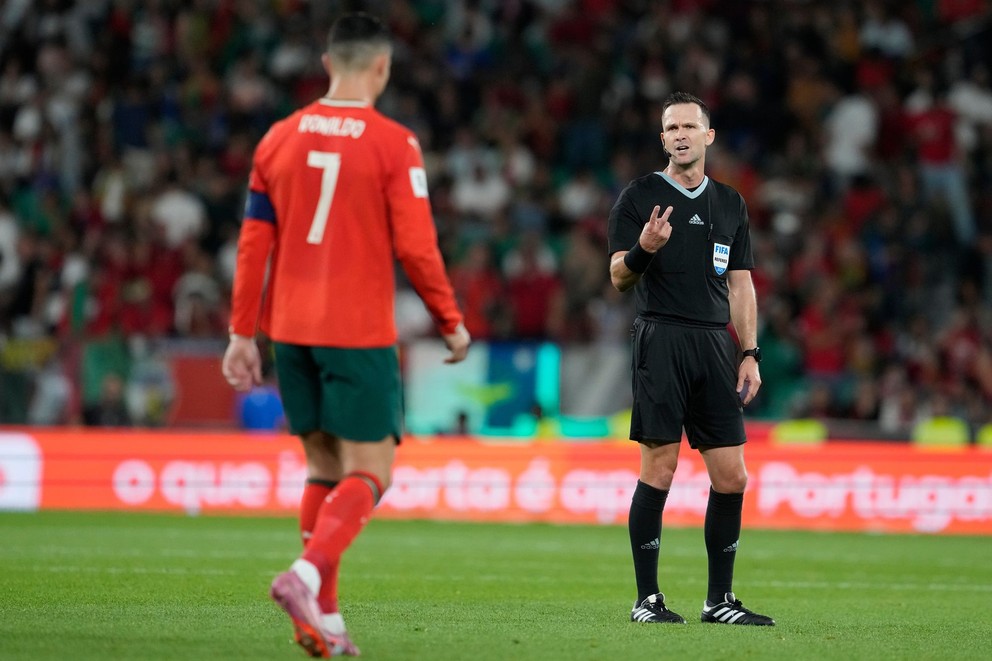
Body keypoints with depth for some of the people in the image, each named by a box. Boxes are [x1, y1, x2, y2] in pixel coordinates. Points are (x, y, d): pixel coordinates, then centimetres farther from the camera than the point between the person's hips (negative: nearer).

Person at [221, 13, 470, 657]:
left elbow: (253, 242, 6)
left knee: (324, 469, 15)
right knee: (368, 474, 0)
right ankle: (307, 574, -24)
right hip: (359, 332, -5)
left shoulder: (280, 138, 6)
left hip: (290, 330, 5)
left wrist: (243, 333, 11)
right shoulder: (393, 144, -8)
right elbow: (415, 246, -9)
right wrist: (452, 324, 3)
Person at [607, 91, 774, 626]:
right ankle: (646, 598, -1)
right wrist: (642, 249, -24)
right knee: (659, 467, -8)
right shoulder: (638, 197, 3)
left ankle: (719, 600, 9)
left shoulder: (730, 203, 17)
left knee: (731, 476, 0)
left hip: (714, 343, 5)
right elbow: (619, 277, -2)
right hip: (660, 339, -4)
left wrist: (750, 353, 9)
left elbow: (740, 283, 18)